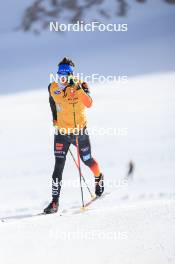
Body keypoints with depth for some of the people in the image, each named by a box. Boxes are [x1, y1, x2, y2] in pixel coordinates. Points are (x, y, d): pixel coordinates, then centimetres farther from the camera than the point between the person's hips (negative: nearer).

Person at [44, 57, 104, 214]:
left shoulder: (80, 85, -15)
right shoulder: (53, 88, -4)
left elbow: (88, 103, -32)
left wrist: (78, 89, -42)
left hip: (80, 131, -2)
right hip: (62, 132, 2)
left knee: (87, 160, 16)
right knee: (59, 165, -10)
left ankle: (99, 178, 51)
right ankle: (55, 201, -11)